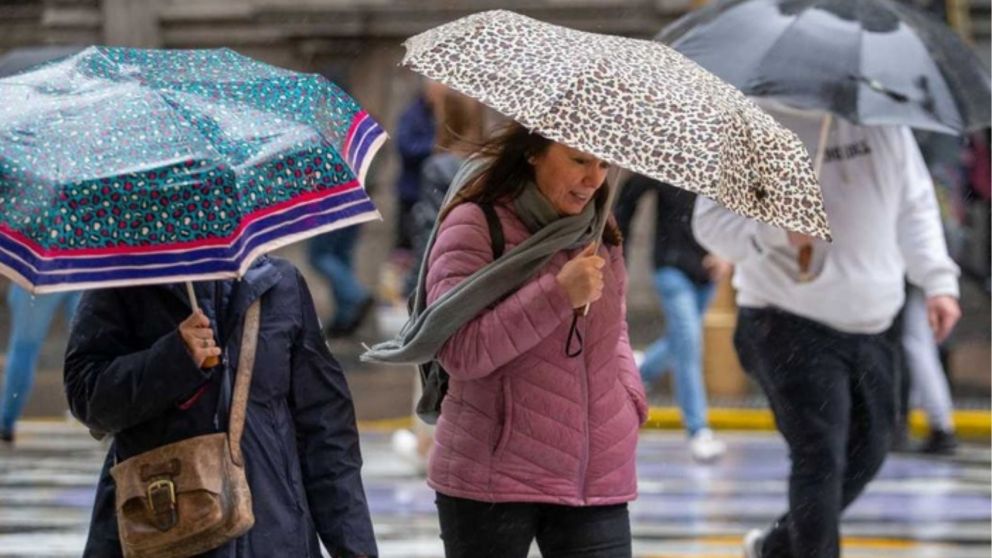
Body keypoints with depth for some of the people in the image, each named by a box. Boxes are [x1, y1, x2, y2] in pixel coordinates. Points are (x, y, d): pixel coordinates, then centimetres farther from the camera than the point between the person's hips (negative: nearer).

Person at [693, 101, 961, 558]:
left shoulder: (885, 125, 6)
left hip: (872, 328, 6)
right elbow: (711, 219, -12)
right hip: (794, 330, -6)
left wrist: (938, 282, 6)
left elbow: (916, 206, 17)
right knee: (820, 458, -14)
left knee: (867, 453, 13)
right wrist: (778, 231, -30)